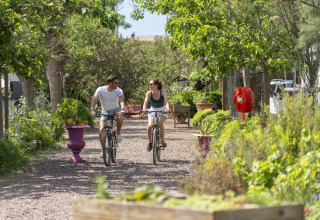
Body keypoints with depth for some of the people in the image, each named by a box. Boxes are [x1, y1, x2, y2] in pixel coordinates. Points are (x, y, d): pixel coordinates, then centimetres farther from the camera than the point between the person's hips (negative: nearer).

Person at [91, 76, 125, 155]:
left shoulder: (118, 90, -13)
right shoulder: (100, 90, -15)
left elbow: (121, 100, -30)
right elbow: (95, 99, -27)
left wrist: (122, 109, -51)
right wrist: (93, 110, -45)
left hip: (116, 110, 0)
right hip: (105, 112, 1)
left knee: (120, 117, -36)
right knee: (101, 130, -16)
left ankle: (118, 134, -10)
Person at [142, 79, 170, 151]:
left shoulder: (163, 92, -19)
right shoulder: (149, 93, -16)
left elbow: (166, 102, -31)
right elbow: (146, 102, -28)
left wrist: (167, 109, -51)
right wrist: (144, 108, -50)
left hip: (162, 110, -2)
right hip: (152, 110, 2)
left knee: (160, 122, -32)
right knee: (150, 126, -16)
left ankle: (162, 141, -23)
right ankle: (150, 143, 7)